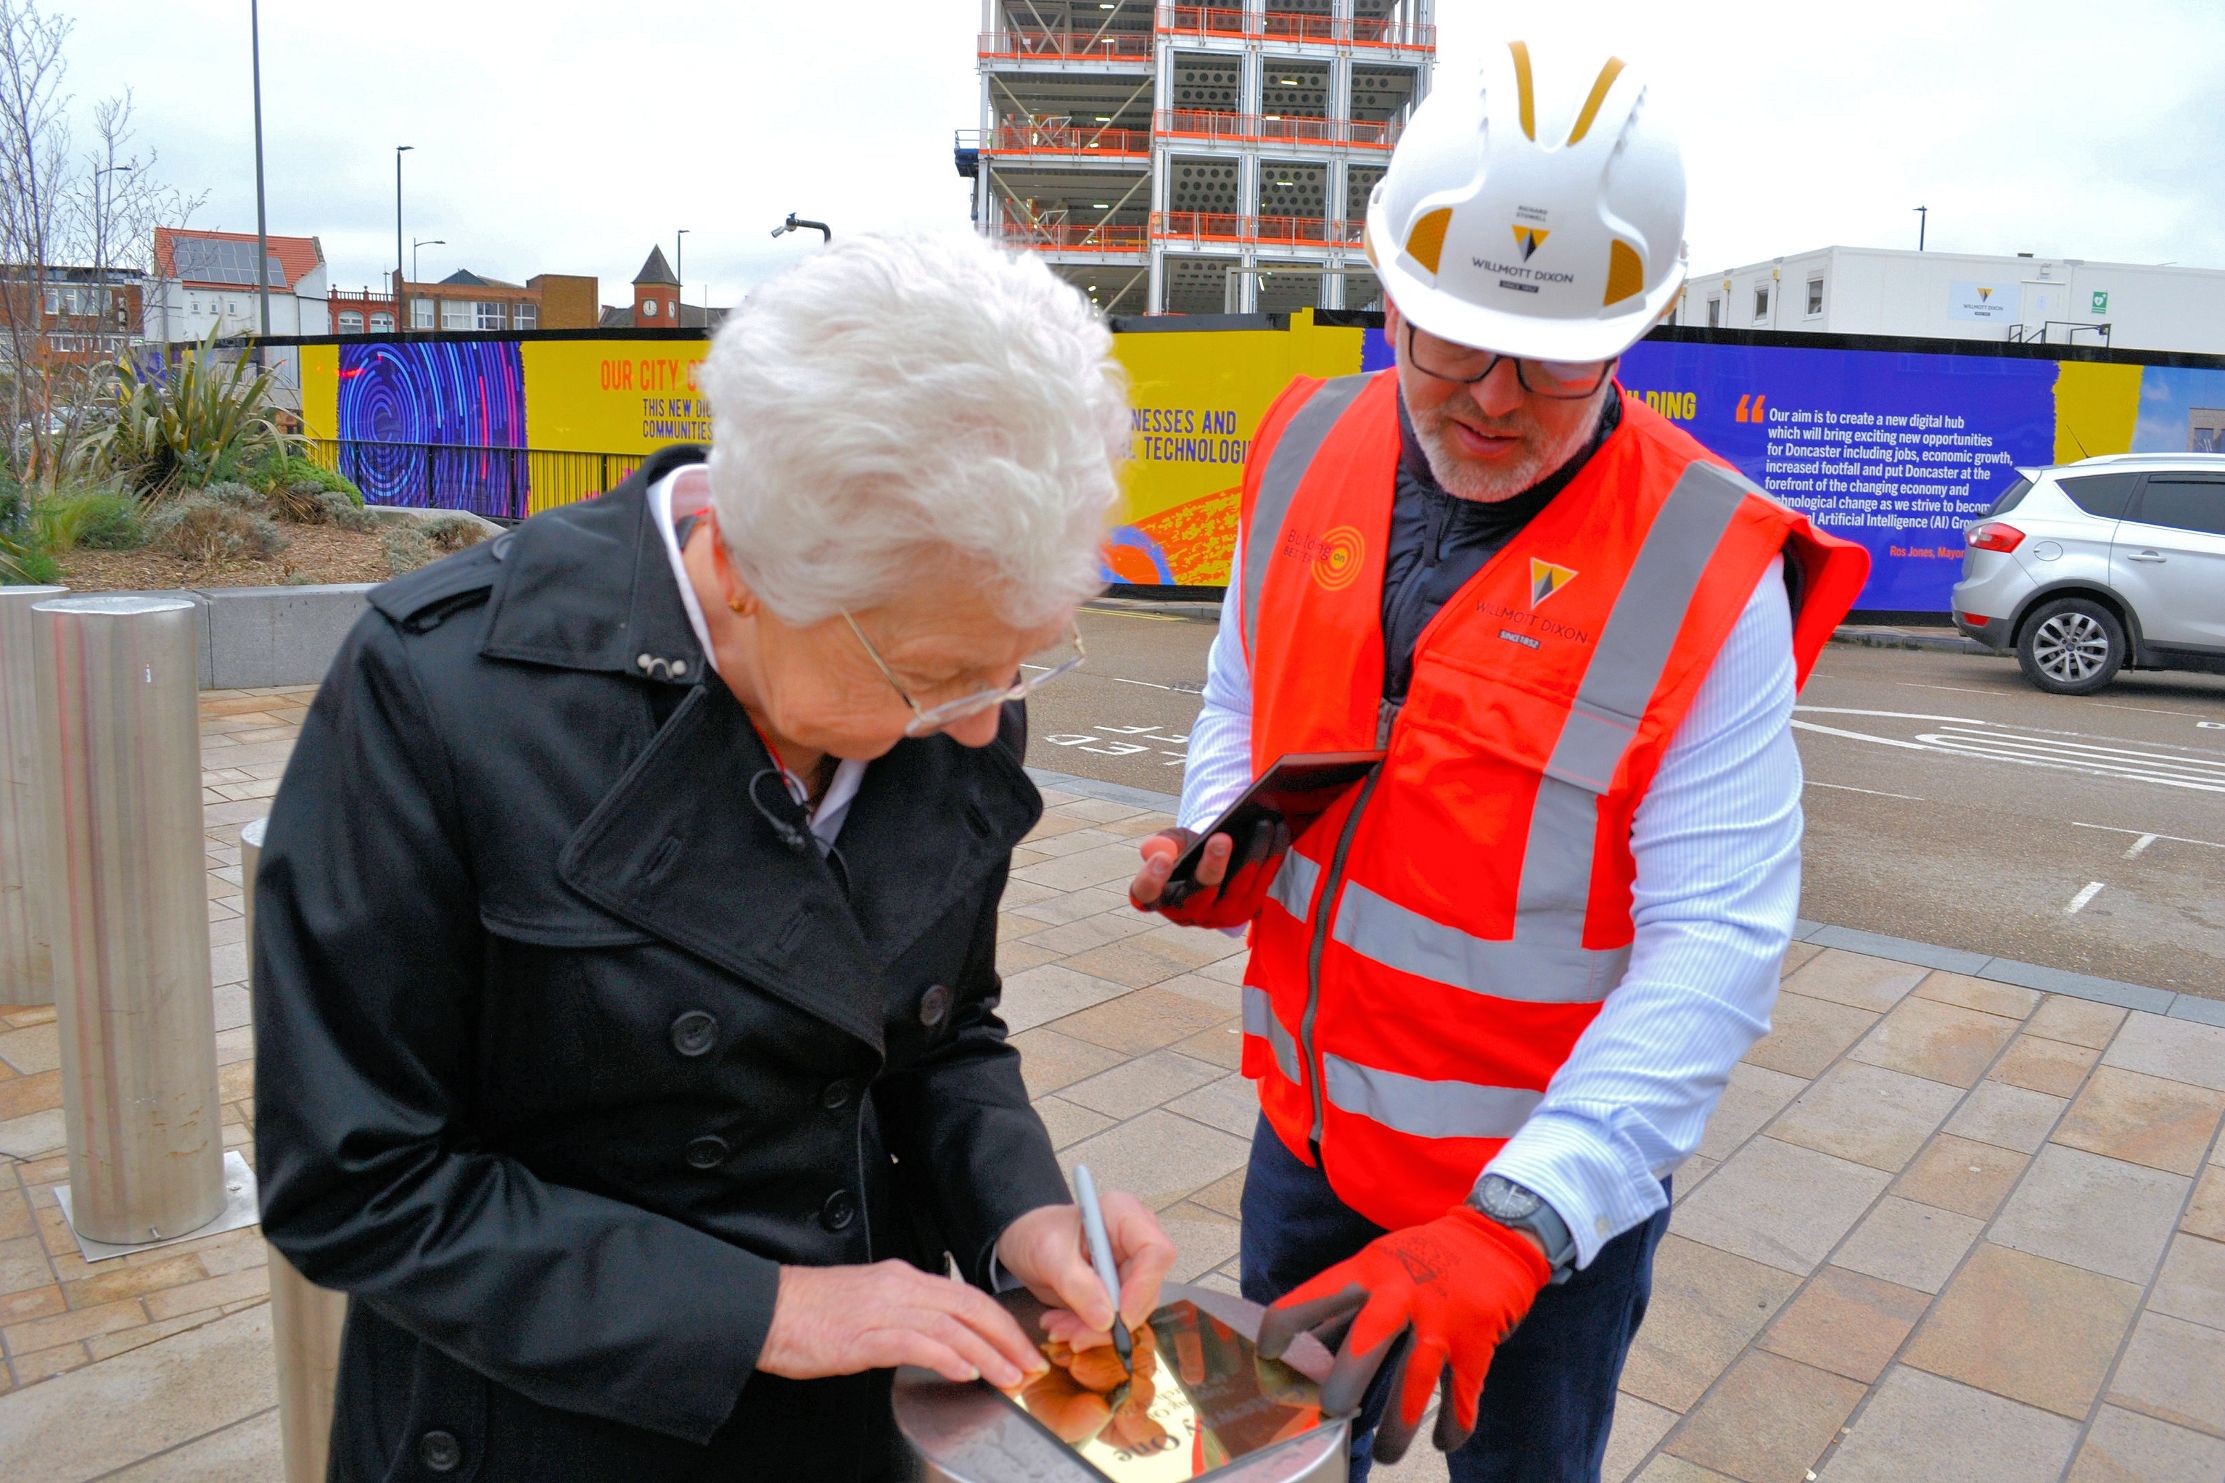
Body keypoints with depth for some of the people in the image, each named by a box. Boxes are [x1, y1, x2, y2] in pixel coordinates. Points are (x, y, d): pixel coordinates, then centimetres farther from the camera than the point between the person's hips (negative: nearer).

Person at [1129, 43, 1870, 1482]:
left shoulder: (1707, 571, -21)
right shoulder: (1307, 448, -6)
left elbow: (1713, 949, -23)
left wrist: (1513, 1227, -30)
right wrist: (1219, 839, -10)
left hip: (1556, 1196, -4)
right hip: (1308, 1129, 4)